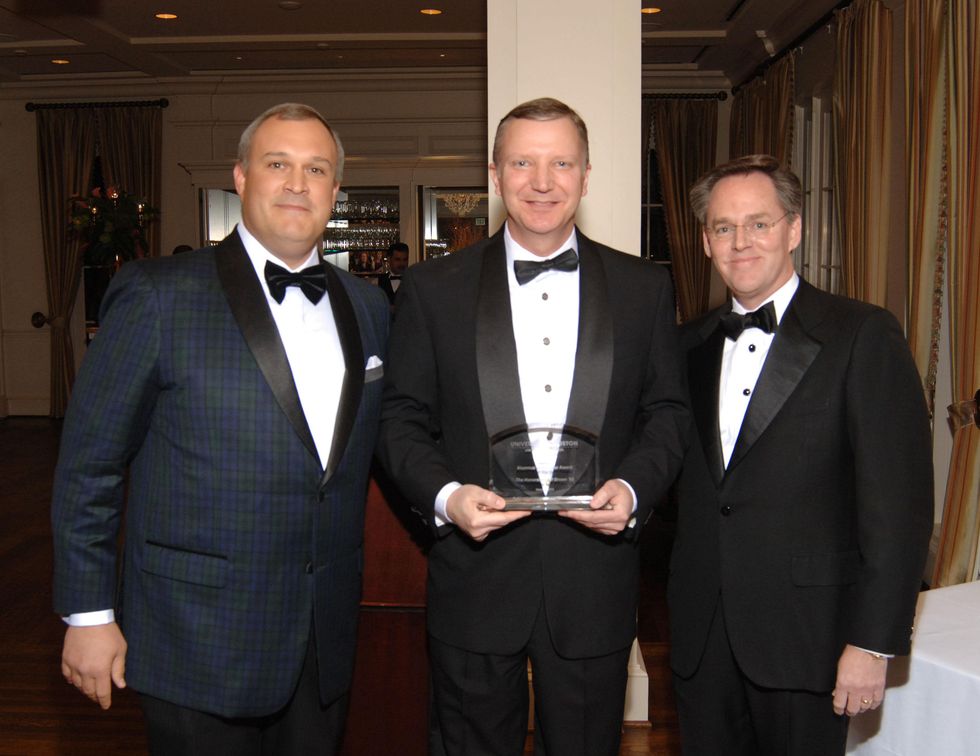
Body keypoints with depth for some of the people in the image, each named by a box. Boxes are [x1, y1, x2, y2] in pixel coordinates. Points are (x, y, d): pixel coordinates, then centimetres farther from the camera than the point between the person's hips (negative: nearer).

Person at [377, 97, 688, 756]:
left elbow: (668, 411, 6)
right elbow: (402, 418, 1)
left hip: (595, 584, 1)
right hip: (474, 583, 0)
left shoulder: (645, 288, 4)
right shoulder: (433, 288, 1)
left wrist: (634, 487, -12)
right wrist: (444, 495, -16)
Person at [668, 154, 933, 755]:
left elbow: (899, 498, -11)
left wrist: (874, 640, -14)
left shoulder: (862, 335, -8)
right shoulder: (692, 345, 9)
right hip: (702, 635, 5)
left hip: (804, 635, -4)